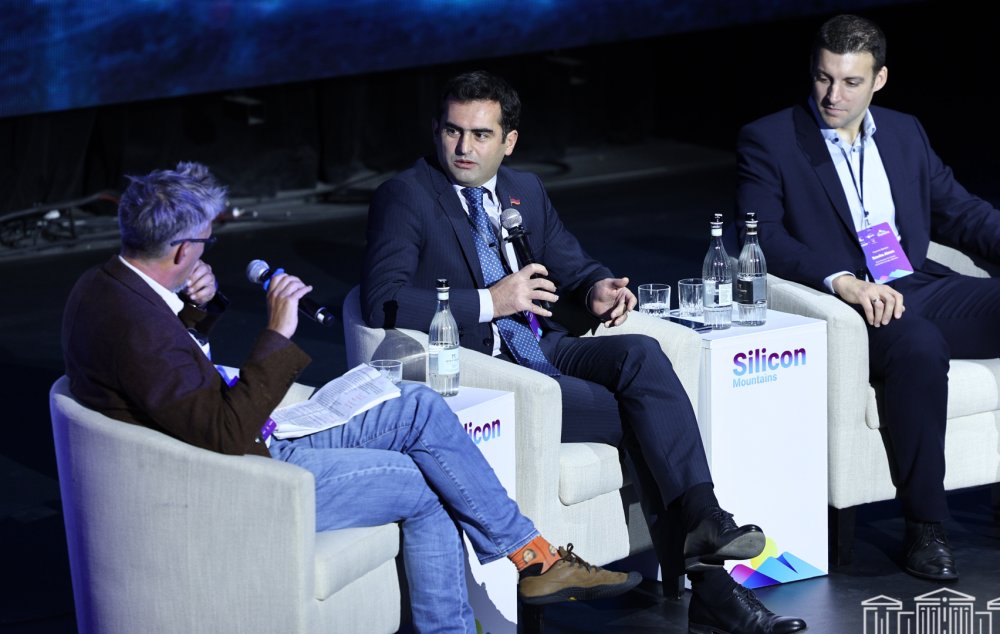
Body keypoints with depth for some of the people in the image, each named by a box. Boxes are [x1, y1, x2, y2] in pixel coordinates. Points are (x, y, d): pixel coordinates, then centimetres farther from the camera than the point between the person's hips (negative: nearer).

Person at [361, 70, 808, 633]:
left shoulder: (526, 191, 19)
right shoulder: (406, 197, -3)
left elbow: (573, 264, 26)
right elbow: (382, 303, -15)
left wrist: (598, 287, 0)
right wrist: (489, 302, -20)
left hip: (545, 350, 6)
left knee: (642, 354, -27)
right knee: (647, 417, -23)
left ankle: (702, 522, -37)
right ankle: (709, 585, -21)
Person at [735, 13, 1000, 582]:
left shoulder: (906, 133, 20)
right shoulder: (769, 141, 3)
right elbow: (763, 236, -9)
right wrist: (842, 280, -24)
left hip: (923, 285, 6)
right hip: (850, 302, -6)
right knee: (921, 347, -37)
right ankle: (924, 526, -27)